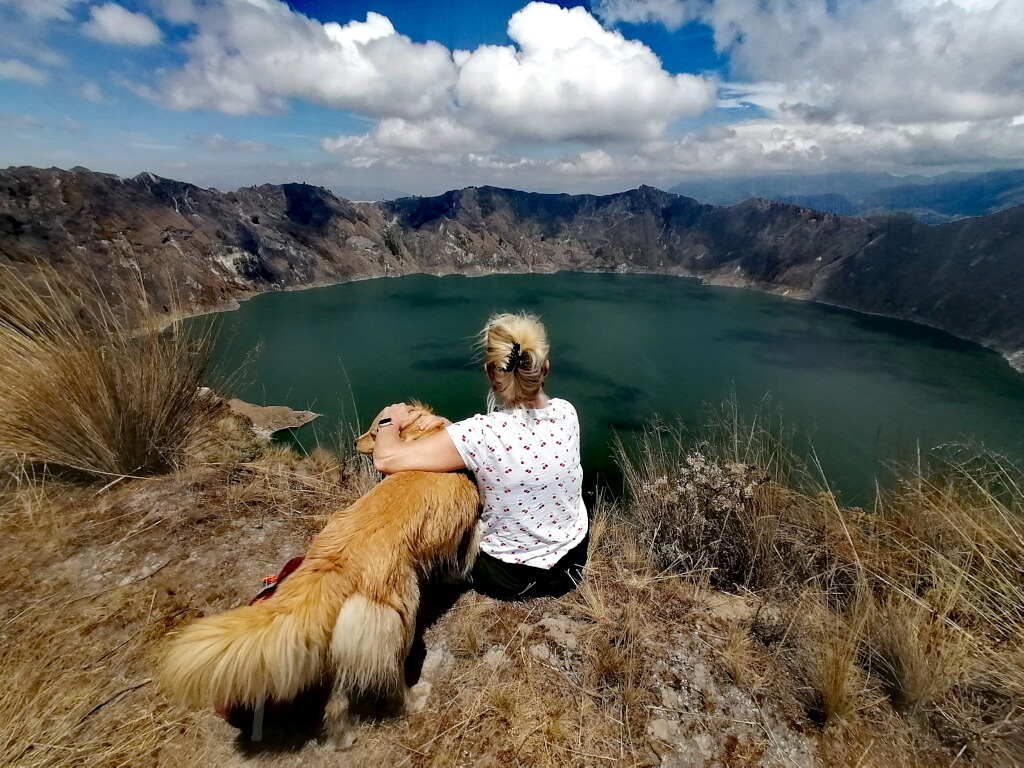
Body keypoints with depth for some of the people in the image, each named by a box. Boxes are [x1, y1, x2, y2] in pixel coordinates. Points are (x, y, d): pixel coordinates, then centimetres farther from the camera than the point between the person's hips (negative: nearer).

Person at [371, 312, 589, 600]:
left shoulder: (483, 434, -32)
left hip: (508, 578, -4)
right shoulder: (566, 413, -16)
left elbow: (386, 459, -28)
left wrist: (390, 420, -9)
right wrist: (450, 429, -3)